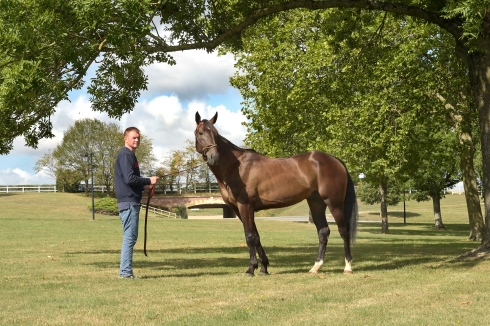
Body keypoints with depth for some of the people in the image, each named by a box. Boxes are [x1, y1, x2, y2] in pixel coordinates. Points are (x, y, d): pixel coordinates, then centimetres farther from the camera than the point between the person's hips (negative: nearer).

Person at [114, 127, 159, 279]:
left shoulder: (130, 155, 20)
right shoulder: (126, 155, -12)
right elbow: (129, 178, -21)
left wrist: (144, 187, 13)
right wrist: (149, 181, -12)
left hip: (131, 202, 11)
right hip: (129, 202, -11)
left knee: (130, 238, 12)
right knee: (130, 237, -8)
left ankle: (125, 271, 16)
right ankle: (126, 272, -6)